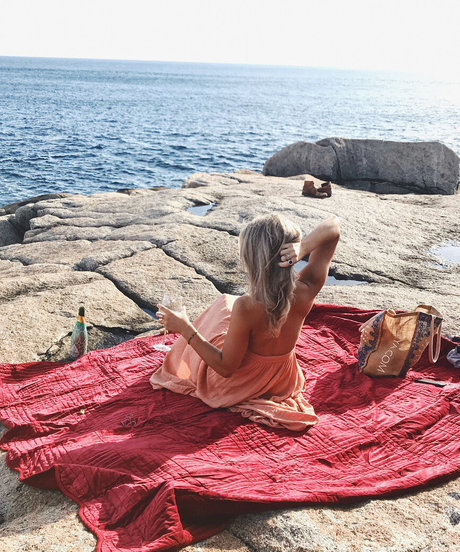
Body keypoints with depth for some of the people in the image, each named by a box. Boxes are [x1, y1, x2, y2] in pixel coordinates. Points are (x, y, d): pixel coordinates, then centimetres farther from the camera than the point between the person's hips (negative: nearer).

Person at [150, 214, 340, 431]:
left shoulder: (246, 308, -39)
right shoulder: (304, 291, -26)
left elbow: (226, 368, -25)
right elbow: (333, 227, -16)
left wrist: (185, 328, -23)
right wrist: (303, 248, -33)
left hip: (235, 387, -4)